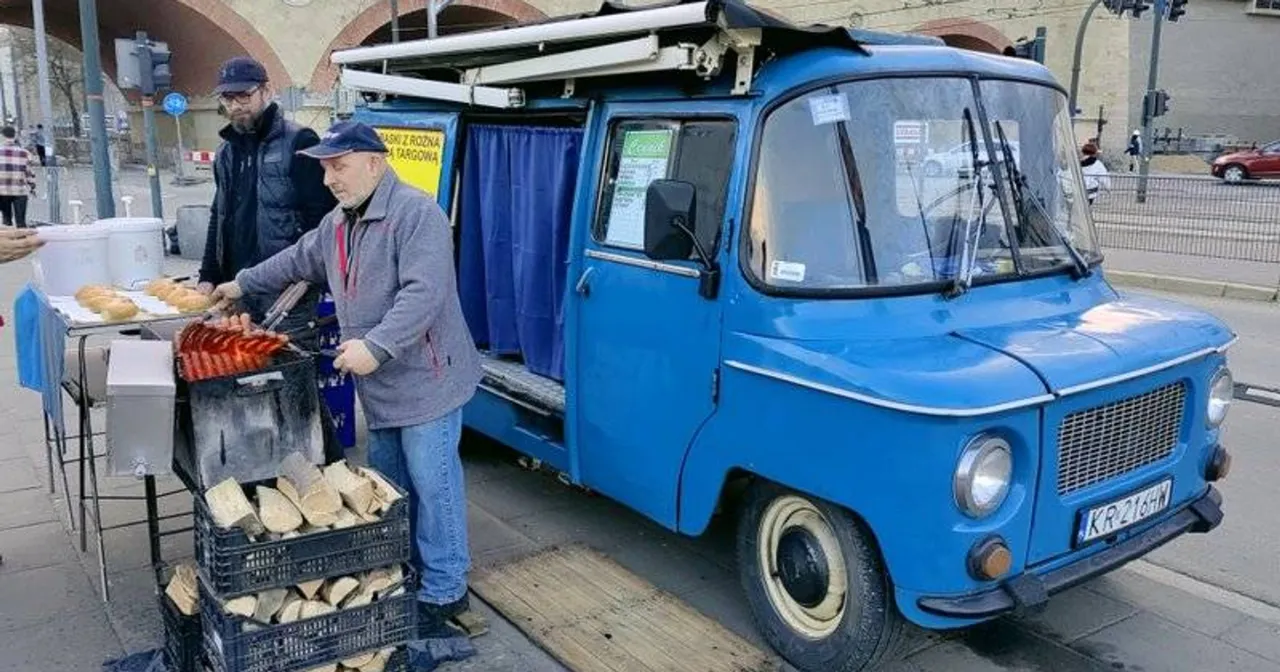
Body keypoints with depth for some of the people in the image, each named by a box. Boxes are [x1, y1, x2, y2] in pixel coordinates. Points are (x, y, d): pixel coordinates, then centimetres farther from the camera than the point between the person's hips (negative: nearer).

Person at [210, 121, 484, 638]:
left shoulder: (416, 213, -18)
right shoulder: (338, 223, 13)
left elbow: (424, 294, -28)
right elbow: (297, 260, 30)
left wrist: (374, 346, -33)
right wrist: (243, 284, 35)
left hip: (424, 381, -10)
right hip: (381, 386, 10)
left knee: (432, 486, -2)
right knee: (388, 486, 18)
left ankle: (443, 592, 9)